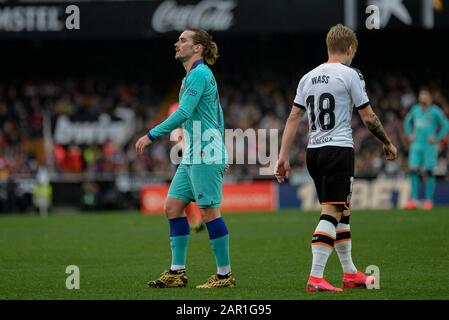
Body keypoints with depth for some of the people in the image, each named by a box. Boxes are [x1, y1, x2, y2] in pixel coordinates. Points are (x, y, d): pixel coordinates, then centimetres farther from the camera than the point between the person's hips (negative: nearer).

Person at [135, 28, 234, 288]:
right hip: (193, 157, 10)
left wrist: (152, 136, -20)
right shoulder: (198, 74, 19)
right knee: (173, 206, 7)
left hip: (205, 156, -10)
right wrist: (219, 155, 27)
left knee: (210, 211, -7)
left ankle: (225, 274, -1)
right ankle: (177, 272, 9)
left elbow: (183, 113, -22)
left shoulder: (199, 74, -12)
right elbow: (218, 116, 24)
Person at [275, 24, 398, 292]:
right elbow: (369, 118, -3)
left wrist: (284, 157, 11)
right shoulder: (350, 74, -5)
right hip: (339, 149, -7)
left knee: (342, 211, 17)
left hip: (313, 151, 7)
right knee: (332, 212, -9)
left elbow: (293, 118, 10)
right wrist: (388, 143, 11)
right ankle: (316, 277, -18)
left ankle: (350, 273, 26)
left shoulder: (308, 77, 12)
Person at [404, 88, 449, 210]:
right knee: (413, 171, -6)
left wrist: (437, 138, -7)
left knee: (428, 173, -4)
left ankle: (429, 200, 2)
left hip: (429, 146, -4)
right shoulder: (415, 109, 10)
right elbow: (407, 121, 28)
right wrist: (409, 135, 16)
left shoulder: (435, 111, -4)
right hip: (416, 145, 4)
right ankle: (413, 200, -3)